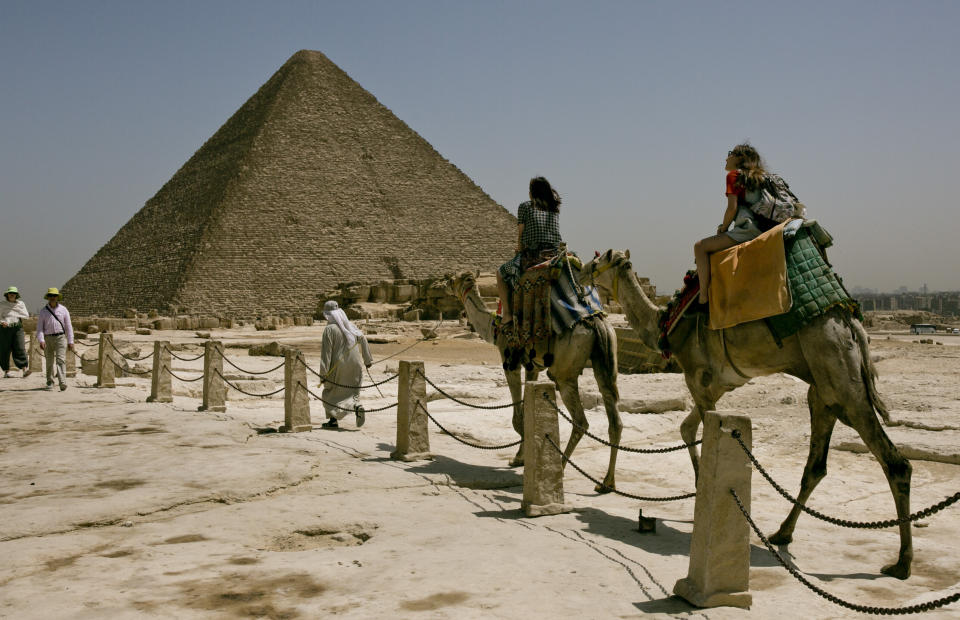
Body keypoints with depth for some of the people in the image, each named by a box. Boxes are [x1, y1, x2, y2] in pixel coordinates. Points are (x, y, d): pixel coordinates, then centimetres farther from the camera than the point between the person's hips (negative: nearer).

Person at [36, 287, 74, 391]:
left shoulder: (63, 310, 3)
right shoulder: (43, 311, 4)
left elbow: (68, 326, 4)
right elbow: (39, 327, 1)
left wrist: (70, 341, 0)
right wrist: (41, 340, -13)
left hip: (60, 337, -1)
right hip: (48, 338, 2)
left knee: (61, 360, -13)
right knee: (49, 362, 9)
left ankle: (63, 383, -22)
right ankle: (50, 382, 23)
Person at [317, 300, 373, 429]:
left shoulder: (329, 329, -12)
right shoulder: (350, 325, 4)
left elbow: (326, 352, -15)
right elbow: (363, 340, 5)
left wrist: (324, 373, -13)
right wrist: (367, 359, 15)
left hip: (338, 366, -5)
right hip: (355, 365, 5)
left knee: (330, 392, 12)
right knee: (352, 391, 13)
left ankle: (333, 420, 9)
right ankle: (356, 406, -18)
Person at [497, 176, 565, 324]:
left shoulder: (525, 206, 1)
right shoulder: (555, 208, 14)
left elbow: (521, 236, 3)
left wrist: (520, 254, 15)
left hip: (532, 256, -4)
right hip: (555, 256, 4)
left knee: (501, 273, 18)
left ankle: (507, 313, 3)